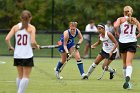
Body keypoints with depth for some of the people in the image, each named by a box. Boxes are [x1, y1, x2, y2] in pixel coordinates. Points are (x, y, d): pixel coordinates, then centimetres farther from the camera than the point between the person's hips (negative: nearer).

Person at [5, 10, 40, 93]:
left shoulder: (16, 27, 4)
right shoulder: (31, 28, -6)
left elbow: (7, 39, -7)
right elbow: (33, 42, -15)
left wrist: (10, 47, 10)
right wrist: (37, 46, 6)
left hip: (17, 55, 4)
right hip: (27, 55, -4)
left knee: (20, 76, 16)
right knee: (26, 76, 0)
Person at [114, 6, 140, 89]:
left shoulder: (121, 19, 3)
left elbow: (115, 26, -17)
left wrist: (117, 34, -1)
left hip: (122, 42, 0)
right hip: (132, 42, 0)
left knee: (125, 63, 16)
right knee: (129, 63, -11)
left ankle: (127, 79, 24)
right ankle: (128, 77, -38)